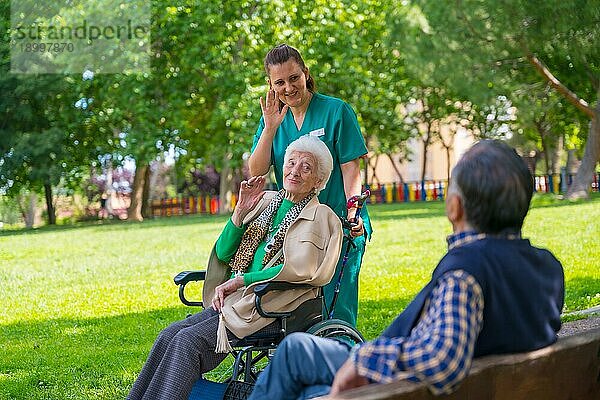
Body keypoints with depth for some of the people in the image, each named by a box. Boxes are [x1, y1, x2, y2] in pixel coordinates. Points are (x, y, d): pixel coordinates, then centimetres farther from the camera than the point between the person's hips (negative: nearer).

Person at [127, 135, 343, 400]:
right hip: (238, 299, 6)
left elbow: (298, 270, -15)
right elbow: (223, 253, 13)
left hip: (273, 309, -6)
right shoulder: (266, 202, 17)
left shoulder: (319, 216, -1)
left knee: (190, 339, -23)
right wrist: (241, 210, -2)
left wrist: (240, 280, -14)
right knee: (171, 333, -15)